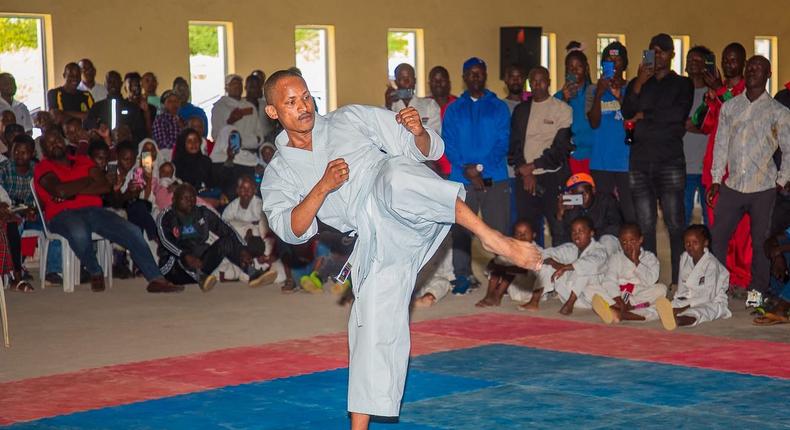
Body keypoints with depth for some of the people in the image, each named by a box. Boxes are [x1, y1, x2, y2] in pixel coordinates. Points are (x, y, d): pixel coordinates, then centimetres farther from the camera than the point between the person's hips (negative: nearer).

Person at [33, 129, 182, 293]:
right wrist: (87, 181, 0)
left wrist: (73, 191, -6)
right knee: (79, 233, -41)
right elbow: (60, 190, -14)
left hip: (93, 210, 5)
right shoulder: (43, 167, 7)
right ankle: (95, 273, -14)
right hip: (63, 215, -5)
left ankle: (156, 279, -13)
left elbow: (105, 186, 5)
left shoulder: (83, 161, 21)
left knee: (132, 231, -14)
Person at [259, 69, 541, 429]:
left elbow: (425, 150, 11)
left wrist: (419, 133, -11)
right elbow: (293, 230, -3)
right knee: (373, 328, -1)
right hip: (378, 243, 3)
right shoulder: (278, 174, 15)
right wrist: (324, 187, -14)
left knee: (395, 177, -36)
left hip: (408, 211, -2)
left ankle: (492, 237, -34)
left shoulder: (351, 119, 12)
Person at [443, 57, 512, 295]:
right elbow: (448, 144, 3)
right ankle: (463, 276, 5)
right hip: (462, 179, 1)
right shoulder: (454, 110, 12)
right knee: (461, 229, -2)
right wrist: (467, 169, -11)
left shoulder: (499, 107, 9)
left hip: (495, 178, -1)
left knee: (499, 229, -3)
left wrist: (480, 167, -11)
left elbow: (503, 142, 0)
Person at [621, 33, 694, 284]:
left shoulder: (683, 84, 10)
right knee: (645, 226, 1)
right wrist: (639, 83, -7)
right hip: (640, 161, 3)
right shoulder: (637, 83, 19)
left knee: (675, 224, -8)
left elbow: (678, 114, -7)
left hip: (670, 160, -3)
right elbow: (627, 113, 3)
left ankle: (678, 281, -7)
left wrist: (644, 116, -2)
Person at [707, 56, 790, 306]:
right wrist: (716, 179, 8)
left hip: (763, 188, -3)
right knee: (717, 237, 0)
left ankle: (757, 291, 14)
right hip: (732, 186, 3)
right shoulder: (729, 107, 10)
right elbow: (721, 144, 11)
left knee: (761, 241, 3)